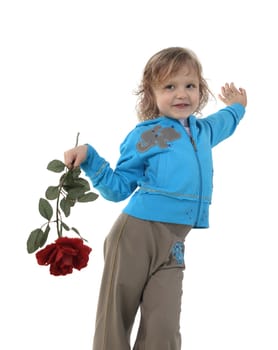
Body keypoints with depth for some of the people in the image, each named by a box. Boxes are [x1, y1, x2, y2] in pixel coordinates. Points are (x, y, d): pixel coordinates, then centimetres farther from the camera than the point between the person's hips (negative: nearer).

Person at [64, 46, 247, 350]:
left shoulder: (203, 130, 17)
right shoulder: (145, 135, 1)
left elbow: (223, 123, 45)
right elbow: (118, 188, 4)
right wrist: (89, 158, -7)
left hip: (172, 245, 4)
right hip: (136, 233, -3)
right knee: (114, 324, 3)